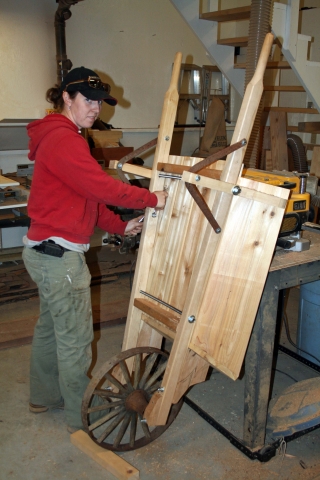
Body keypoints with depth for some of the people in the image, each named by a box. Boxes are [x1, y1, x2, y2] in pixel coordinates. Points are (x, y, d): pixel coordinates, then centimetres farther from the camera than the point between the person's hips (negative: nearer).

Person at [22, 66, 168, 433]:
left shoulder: (62, 136, 17)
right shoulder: (63, 139, -17)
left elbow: (86, 197, 15)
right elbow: (102, 187, -24)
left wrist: (119, 226, 8)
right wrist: (151, 199, -12)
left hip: (46, 250, 11)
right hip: (59, 254, -11)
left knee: (50, 326, 22)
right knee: (75, 338, 1)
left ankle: (44, 396, 40)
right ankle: (82, 418, 17)